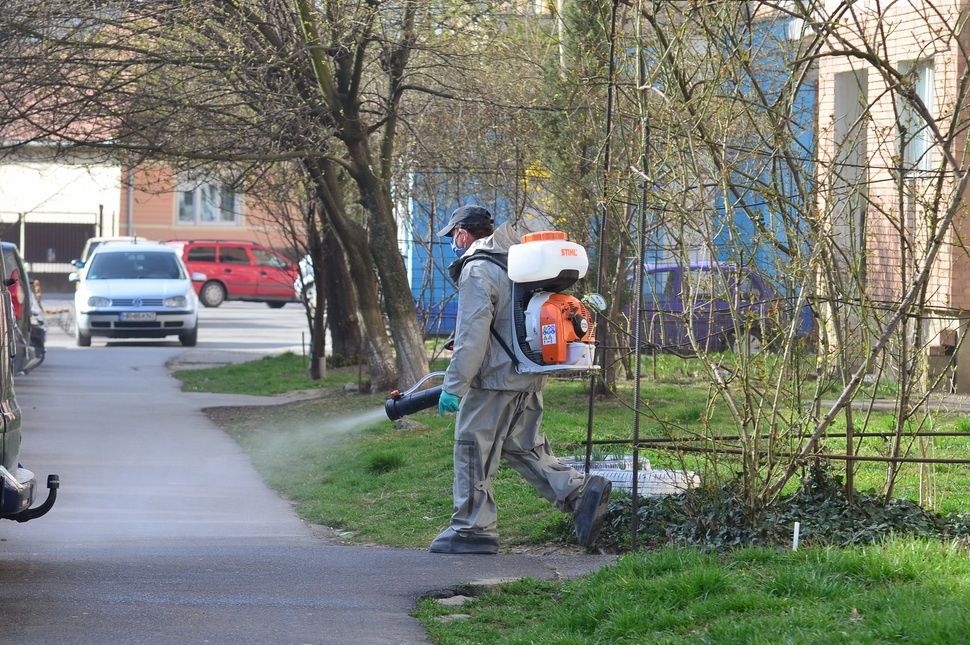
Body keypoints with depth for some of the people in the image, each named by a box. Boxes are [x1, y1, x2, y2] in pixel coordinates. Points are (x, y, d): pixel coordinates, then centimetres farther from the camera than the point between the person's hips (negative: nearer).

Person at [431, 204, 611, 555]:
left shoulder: (477, 270, -12)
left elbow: (473, 334, -19)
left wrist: (454, 384, -17)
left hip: (494, 381, -9)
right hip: (529, 380, 9)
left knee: (473, 451, 0)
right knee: (524, 449, 14)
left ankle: (472, 528, 4)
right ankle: (580, 492, 0)